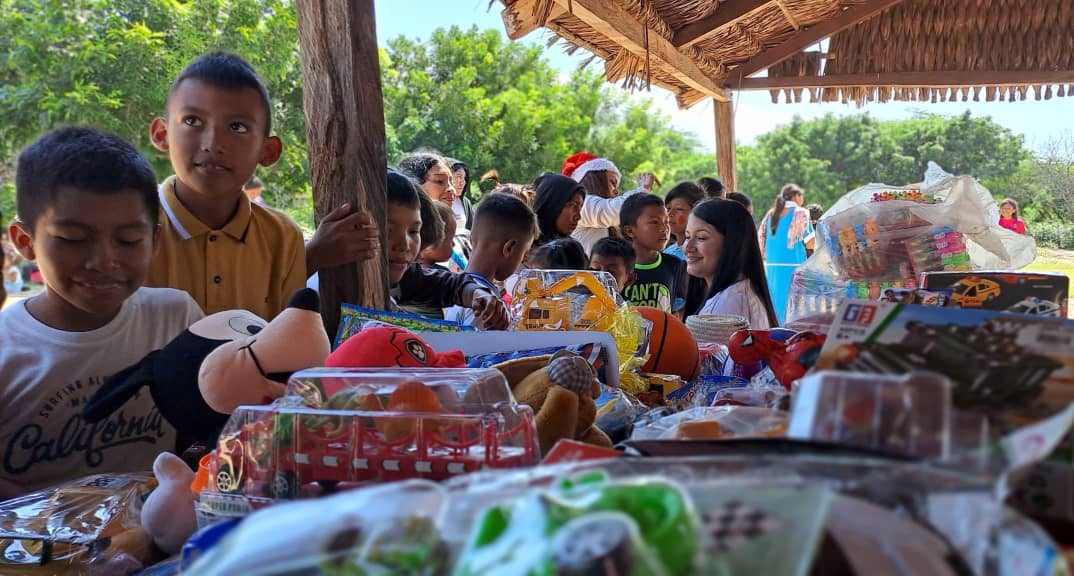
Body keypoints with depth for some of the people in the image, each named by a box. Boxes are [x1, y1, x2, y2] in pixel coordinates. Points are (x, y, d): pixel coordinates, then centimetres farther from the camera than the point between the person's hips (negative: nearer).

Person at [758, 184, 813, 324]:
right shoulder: (800, 213, -3)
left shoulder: (771, 214, 12)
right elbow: (810, 243, -7)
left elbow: (760, 240, 12)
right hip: (793, 268, -6)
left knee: (775, 308, 11)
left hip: (771, 267, 6)